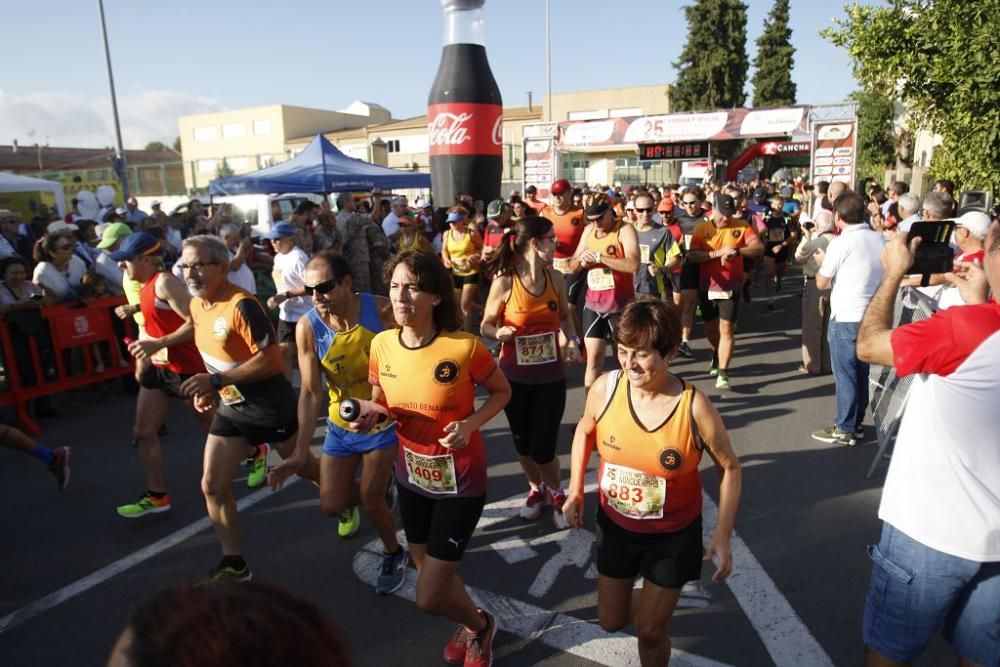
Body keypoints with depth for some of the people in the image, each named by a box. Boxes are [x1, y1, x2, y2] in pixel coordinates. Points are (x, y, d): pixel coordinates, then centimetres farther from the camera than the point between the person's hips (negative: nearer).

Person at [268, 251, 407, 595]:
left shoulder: (382, 311, -24)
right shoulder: (308, 327, -20)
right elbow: (311, 391, -17)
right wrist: (300, 452, -20)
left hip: (383, 422, -2)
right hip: (340, 426, 3)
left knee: (371, 500, 1)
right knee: (332, 505, 8)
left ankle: (394, 554, 33)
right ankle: (364, 493, 47)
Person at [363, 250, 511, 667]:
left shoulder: (465, 347, -24)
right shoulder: (381, 345, -10)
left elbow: (502, 392, -7)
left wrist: (471, 423, -24)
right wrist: (370, 414, -17)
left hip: (460, 480, -5)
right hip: (411, 475, 6)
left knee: (429, 597, 1)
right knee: (429, 570, 24)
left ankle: (481, 625, 36)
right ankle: (471, 623, 57)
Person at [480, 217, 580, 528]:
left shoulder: (556, 278, -5)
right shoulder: (504, 282, -15)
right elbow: (486, 326, -5)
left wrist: (572, 340, -6)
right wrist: (499, 333, -27)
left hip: (551, 376, 1)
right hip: (515, 377, -1)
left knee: (543, 447, 0)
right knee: (523, 443, 15)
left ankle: (557, 494, 30)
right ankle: (536, 489, 43)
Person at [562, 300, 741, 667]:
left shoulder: (695, 407, -26)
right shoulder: (606, 387, -20)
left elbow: (729, 468, -10)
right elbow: (585, 430, 2)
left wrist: (723, 534, -15)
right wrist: (575, 490, -1)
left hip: (673, 534, -2)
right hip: (615, 525, 3)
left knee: (650, 631, 12)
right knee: (611, 621, 20)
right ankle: (637, 605, 54)